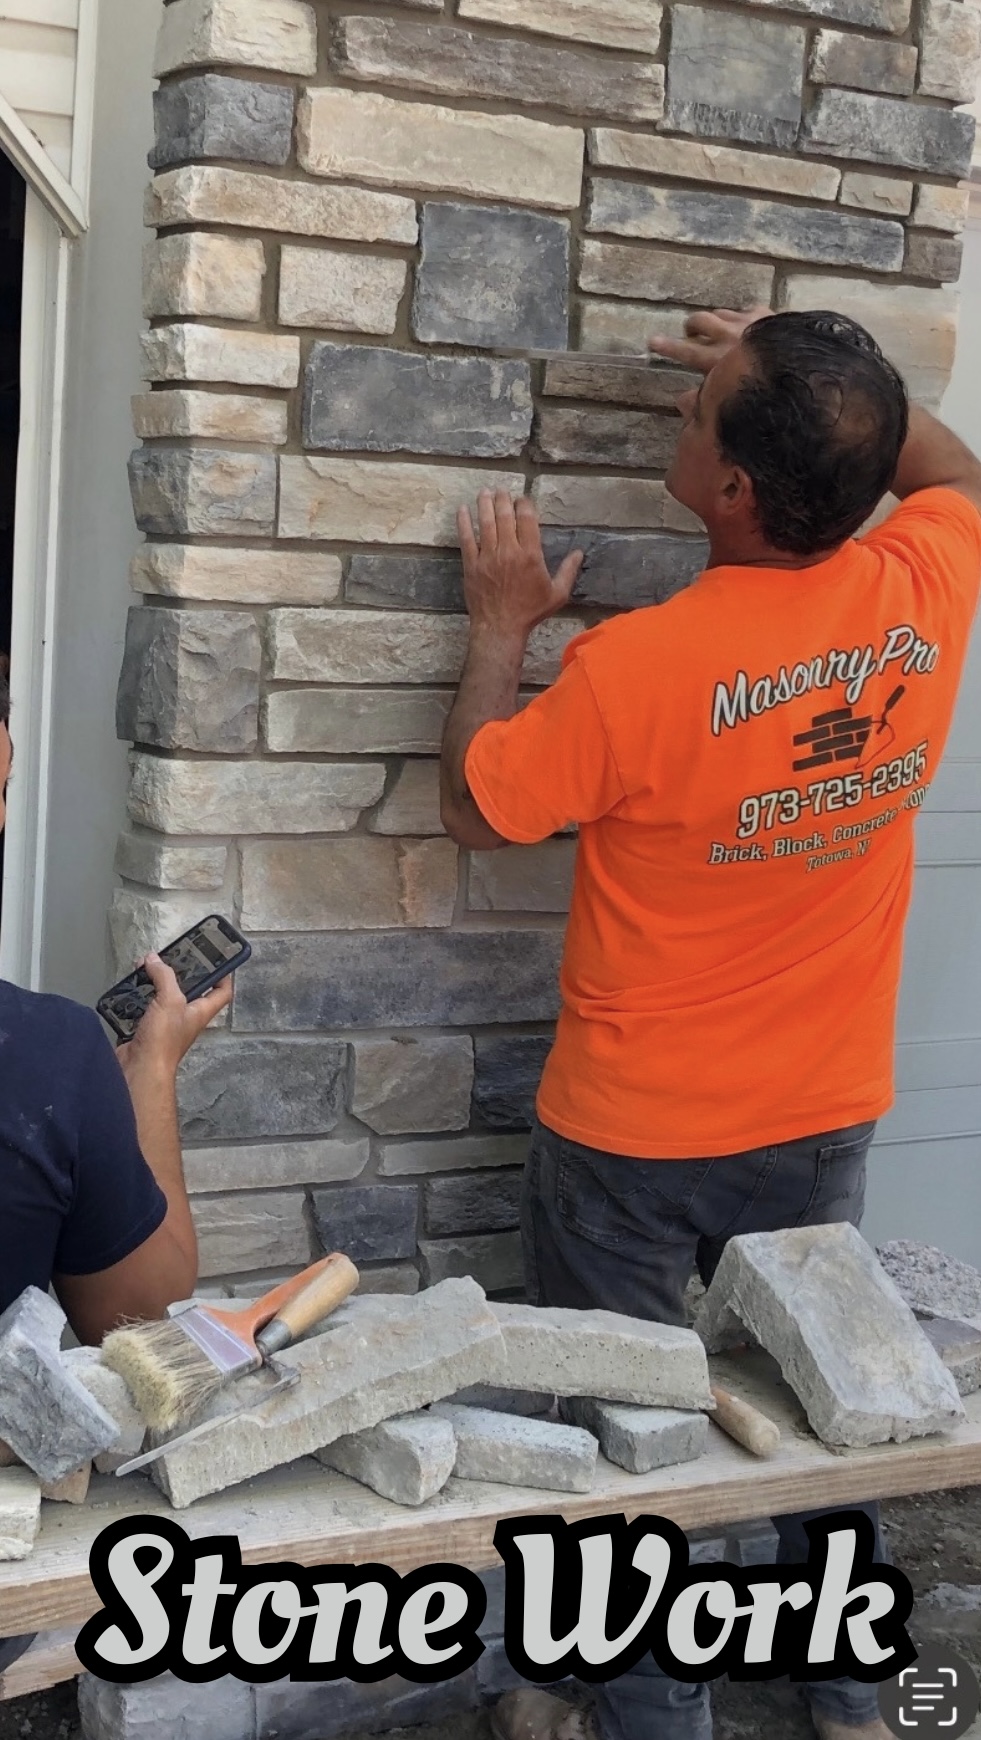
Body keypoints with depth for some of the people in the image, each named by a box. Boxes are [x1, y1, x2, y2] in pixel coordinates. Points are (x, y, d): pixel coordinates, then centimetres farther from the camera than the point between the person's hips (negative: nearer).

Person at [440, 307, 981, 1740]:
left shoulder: (636, 667, -28)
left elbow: (477, 807, -10)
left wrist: (503, 623, 0)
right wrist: (808, 383, 6)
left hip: (636, 1137, -5)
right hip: (825, 1121, 5)